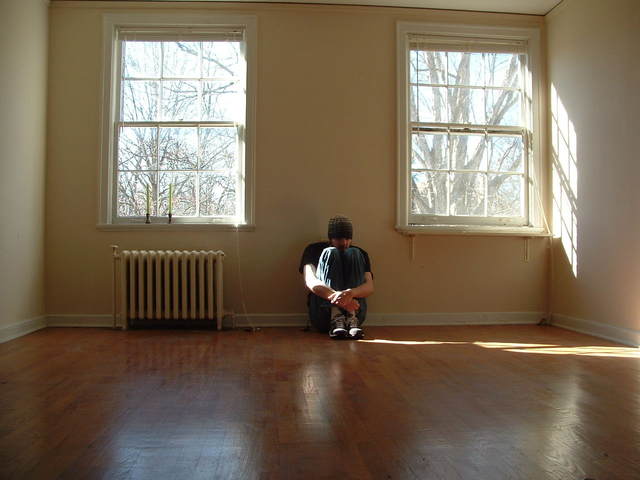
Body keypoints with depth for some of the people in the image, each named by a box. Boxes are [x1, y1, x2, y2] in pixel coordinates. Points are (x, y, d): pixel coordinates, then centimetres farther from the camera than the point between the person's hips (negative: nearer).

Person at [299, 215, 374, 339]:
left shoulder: (360, 254, 12)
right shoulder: (314, 250, 6)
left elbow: (370, 287, -6)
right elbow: (310, 281, -14)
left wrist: (350, 293, -31)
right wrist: (336, 297, -33)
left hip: (353, 310, 1)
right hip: (322, 314, -1)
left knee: (353, 254, -11)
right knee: (330, 253, -14)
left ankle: (352, 318, -30)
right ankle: (336, 318, -34)